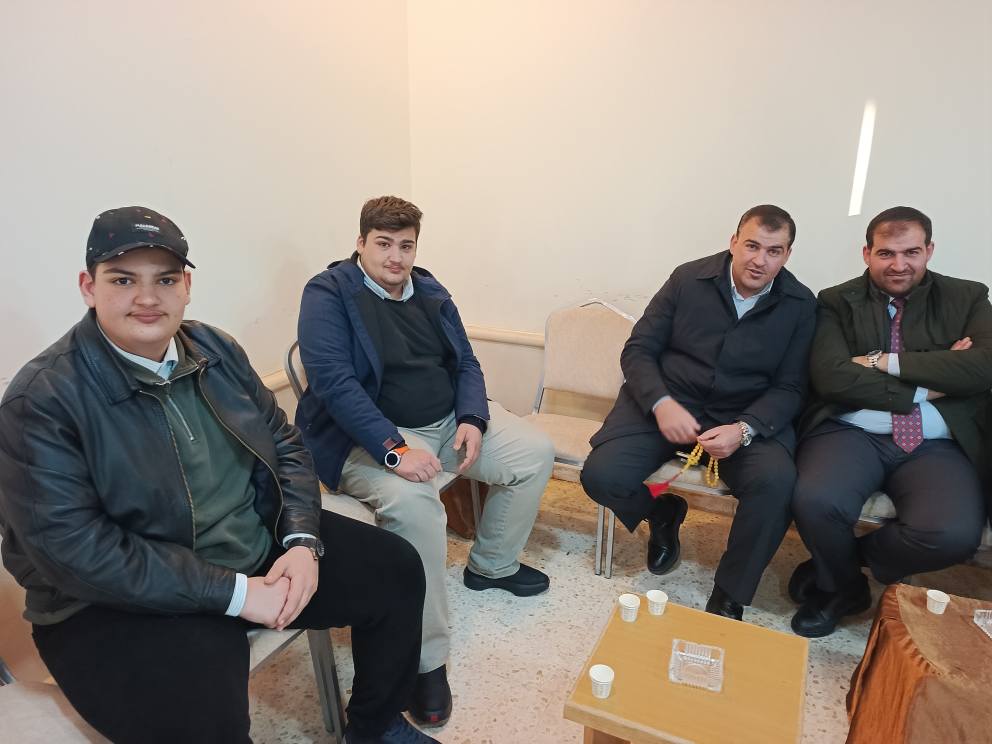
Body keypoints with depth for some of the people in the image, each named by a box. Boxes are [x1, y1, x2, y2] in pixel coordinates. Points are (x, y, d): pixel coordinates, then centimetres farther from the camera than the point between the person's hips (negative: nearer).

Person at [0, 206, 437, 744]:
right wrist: (234, 592, -24)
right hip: (126, 601, -5)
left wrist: (302, 540, -11)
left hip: (265, 548, 6)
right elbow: (72, 549, -22)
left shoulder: (216, 350, 2)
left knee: (396, 571, 3)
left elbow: (284, 444, 7)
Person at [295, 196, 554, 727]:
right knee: (412, 501, -35)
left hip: (449, 423, 7)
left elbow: (465, 364, 12)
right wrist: (395, 449, -31)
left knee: (536, 453, 0)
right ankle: (427, 659, -16)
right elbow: (333, 382, -21)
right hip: (371, 436, -7)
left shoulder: (430, 292, 11)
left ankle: (490, 565, 21)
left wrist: (473, 420, -9)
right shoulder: (328, 294, -9)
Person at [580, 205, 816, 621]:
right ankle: (663, 513, 14)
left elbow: (789, 388, 1)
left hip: (747, 416, 1)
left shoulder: (799, 306, 1)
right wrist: (661, 403, -21)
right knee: (602, 476, -23)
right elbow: (637, 351, -1)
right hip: (667, 401, 0)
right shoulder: (688, 279, -1)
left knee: (778, 482, -31)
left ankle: (729, 596, -6)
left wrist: (744, 429, -20)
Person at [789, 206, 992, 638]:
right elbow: (832, 377, -8)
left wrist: (888, 363, -10)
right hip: (852, 433, -1)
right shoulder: (838, 302, 8)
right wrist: (926, 386, -7)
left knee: (955, 534, -28)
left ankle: (833, 571, 3)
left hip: (936, 446, 2)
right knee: (816, 502, -31)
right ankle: (844, 586, 6)